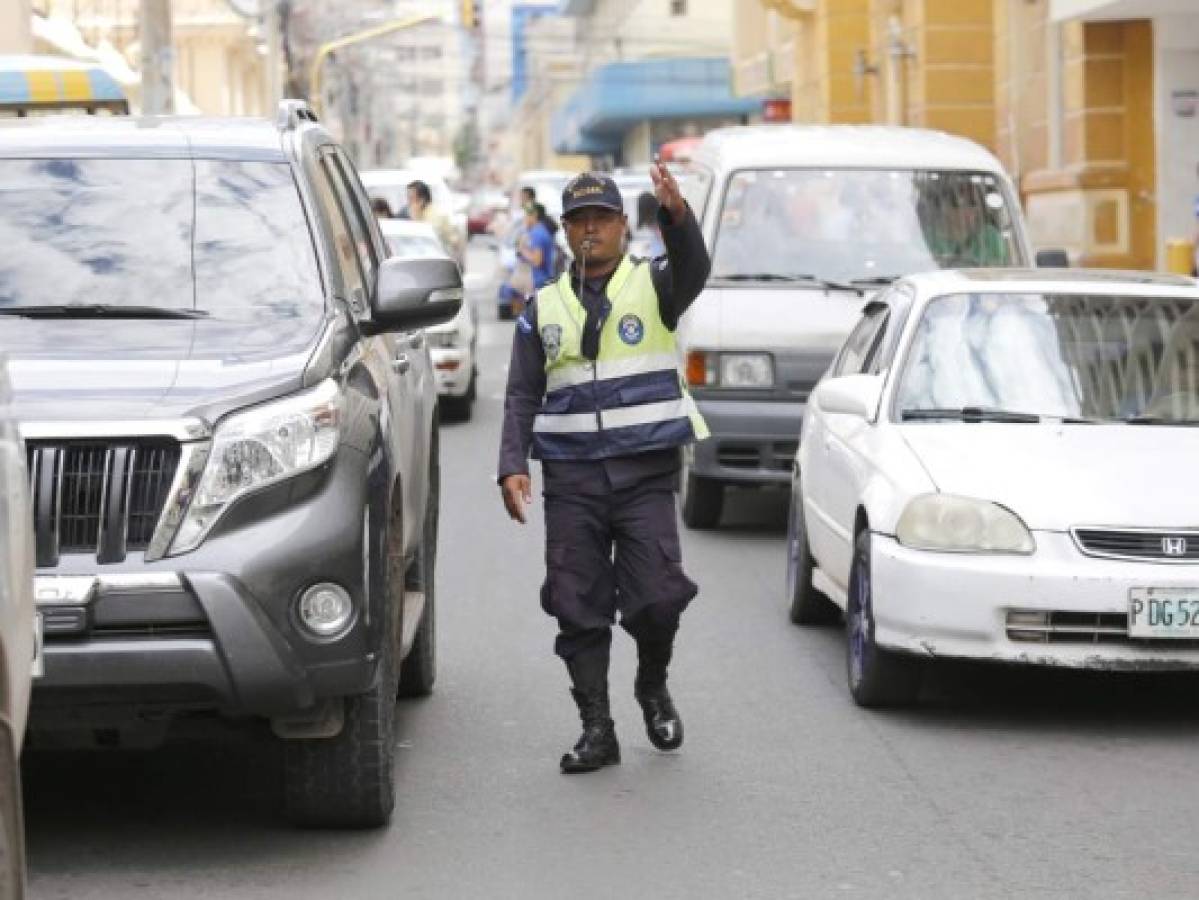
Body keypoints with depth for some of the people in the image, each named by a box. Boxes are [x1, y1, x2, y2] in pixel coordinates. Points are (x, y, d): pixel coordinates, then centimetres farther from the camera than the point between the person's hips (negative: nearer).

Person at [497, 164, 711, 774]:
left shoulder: (652, 287, 5)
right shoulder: (543, 310, 14)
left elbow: (692, 269, -19)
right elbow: (521, 397, 13)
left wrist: (677, 216, -40)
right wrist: (512, 467, -1)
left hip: (646, 472, -3)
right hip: (571, 478, 3)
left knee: (657, 597, -11)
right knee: (578, 609, 0)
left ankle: (653, 688, 18)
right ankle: (596, 729, 10)